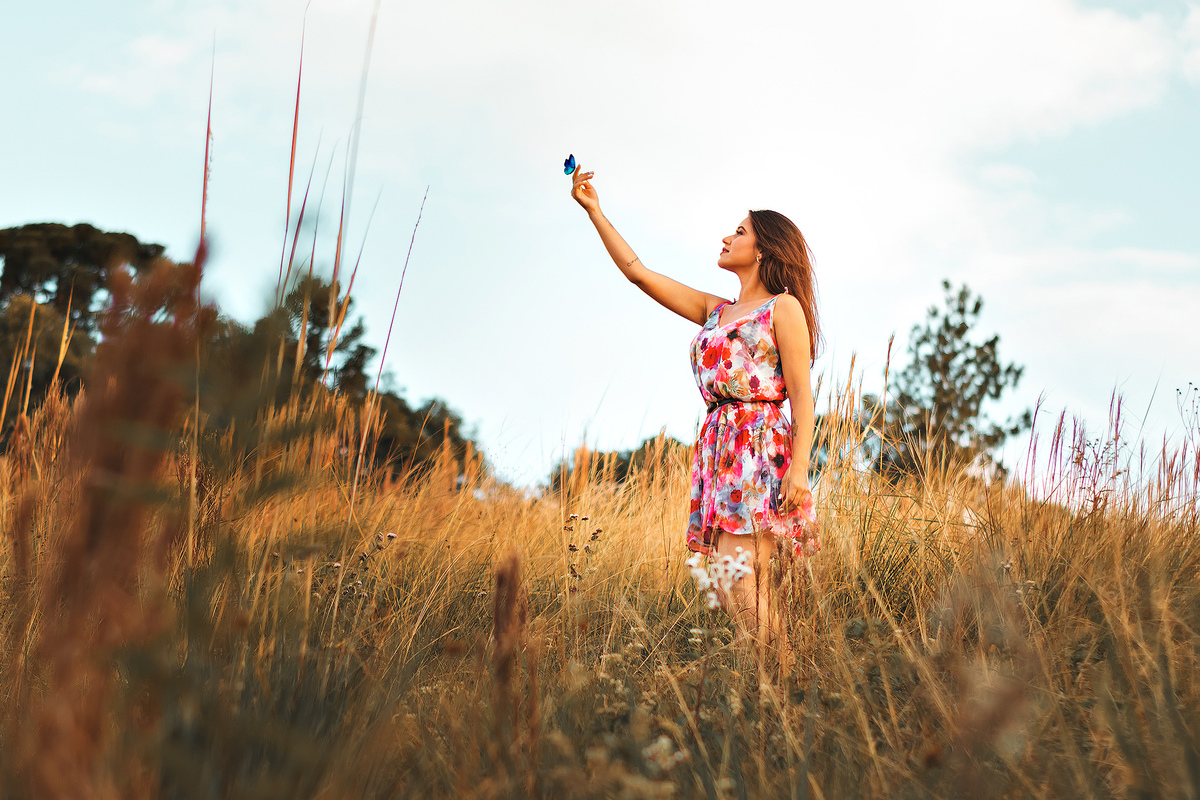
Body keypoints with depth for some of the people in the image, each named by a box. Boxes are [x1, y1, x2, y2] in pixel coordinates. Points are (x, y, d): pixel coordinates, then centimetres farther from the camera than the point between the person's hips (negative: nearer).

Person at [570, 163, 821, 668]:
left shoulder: (783, 308, 3)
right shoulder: (713, 311, 22)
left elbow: (802, 394, -5)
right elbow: (637, 272, 24)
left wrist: (799, 467, -16)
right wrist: (594, 211, 22)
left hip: (761, 449, -7)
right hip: (718, 450, 7)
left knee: (738, 580, -18)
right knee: (738, 589, -1)